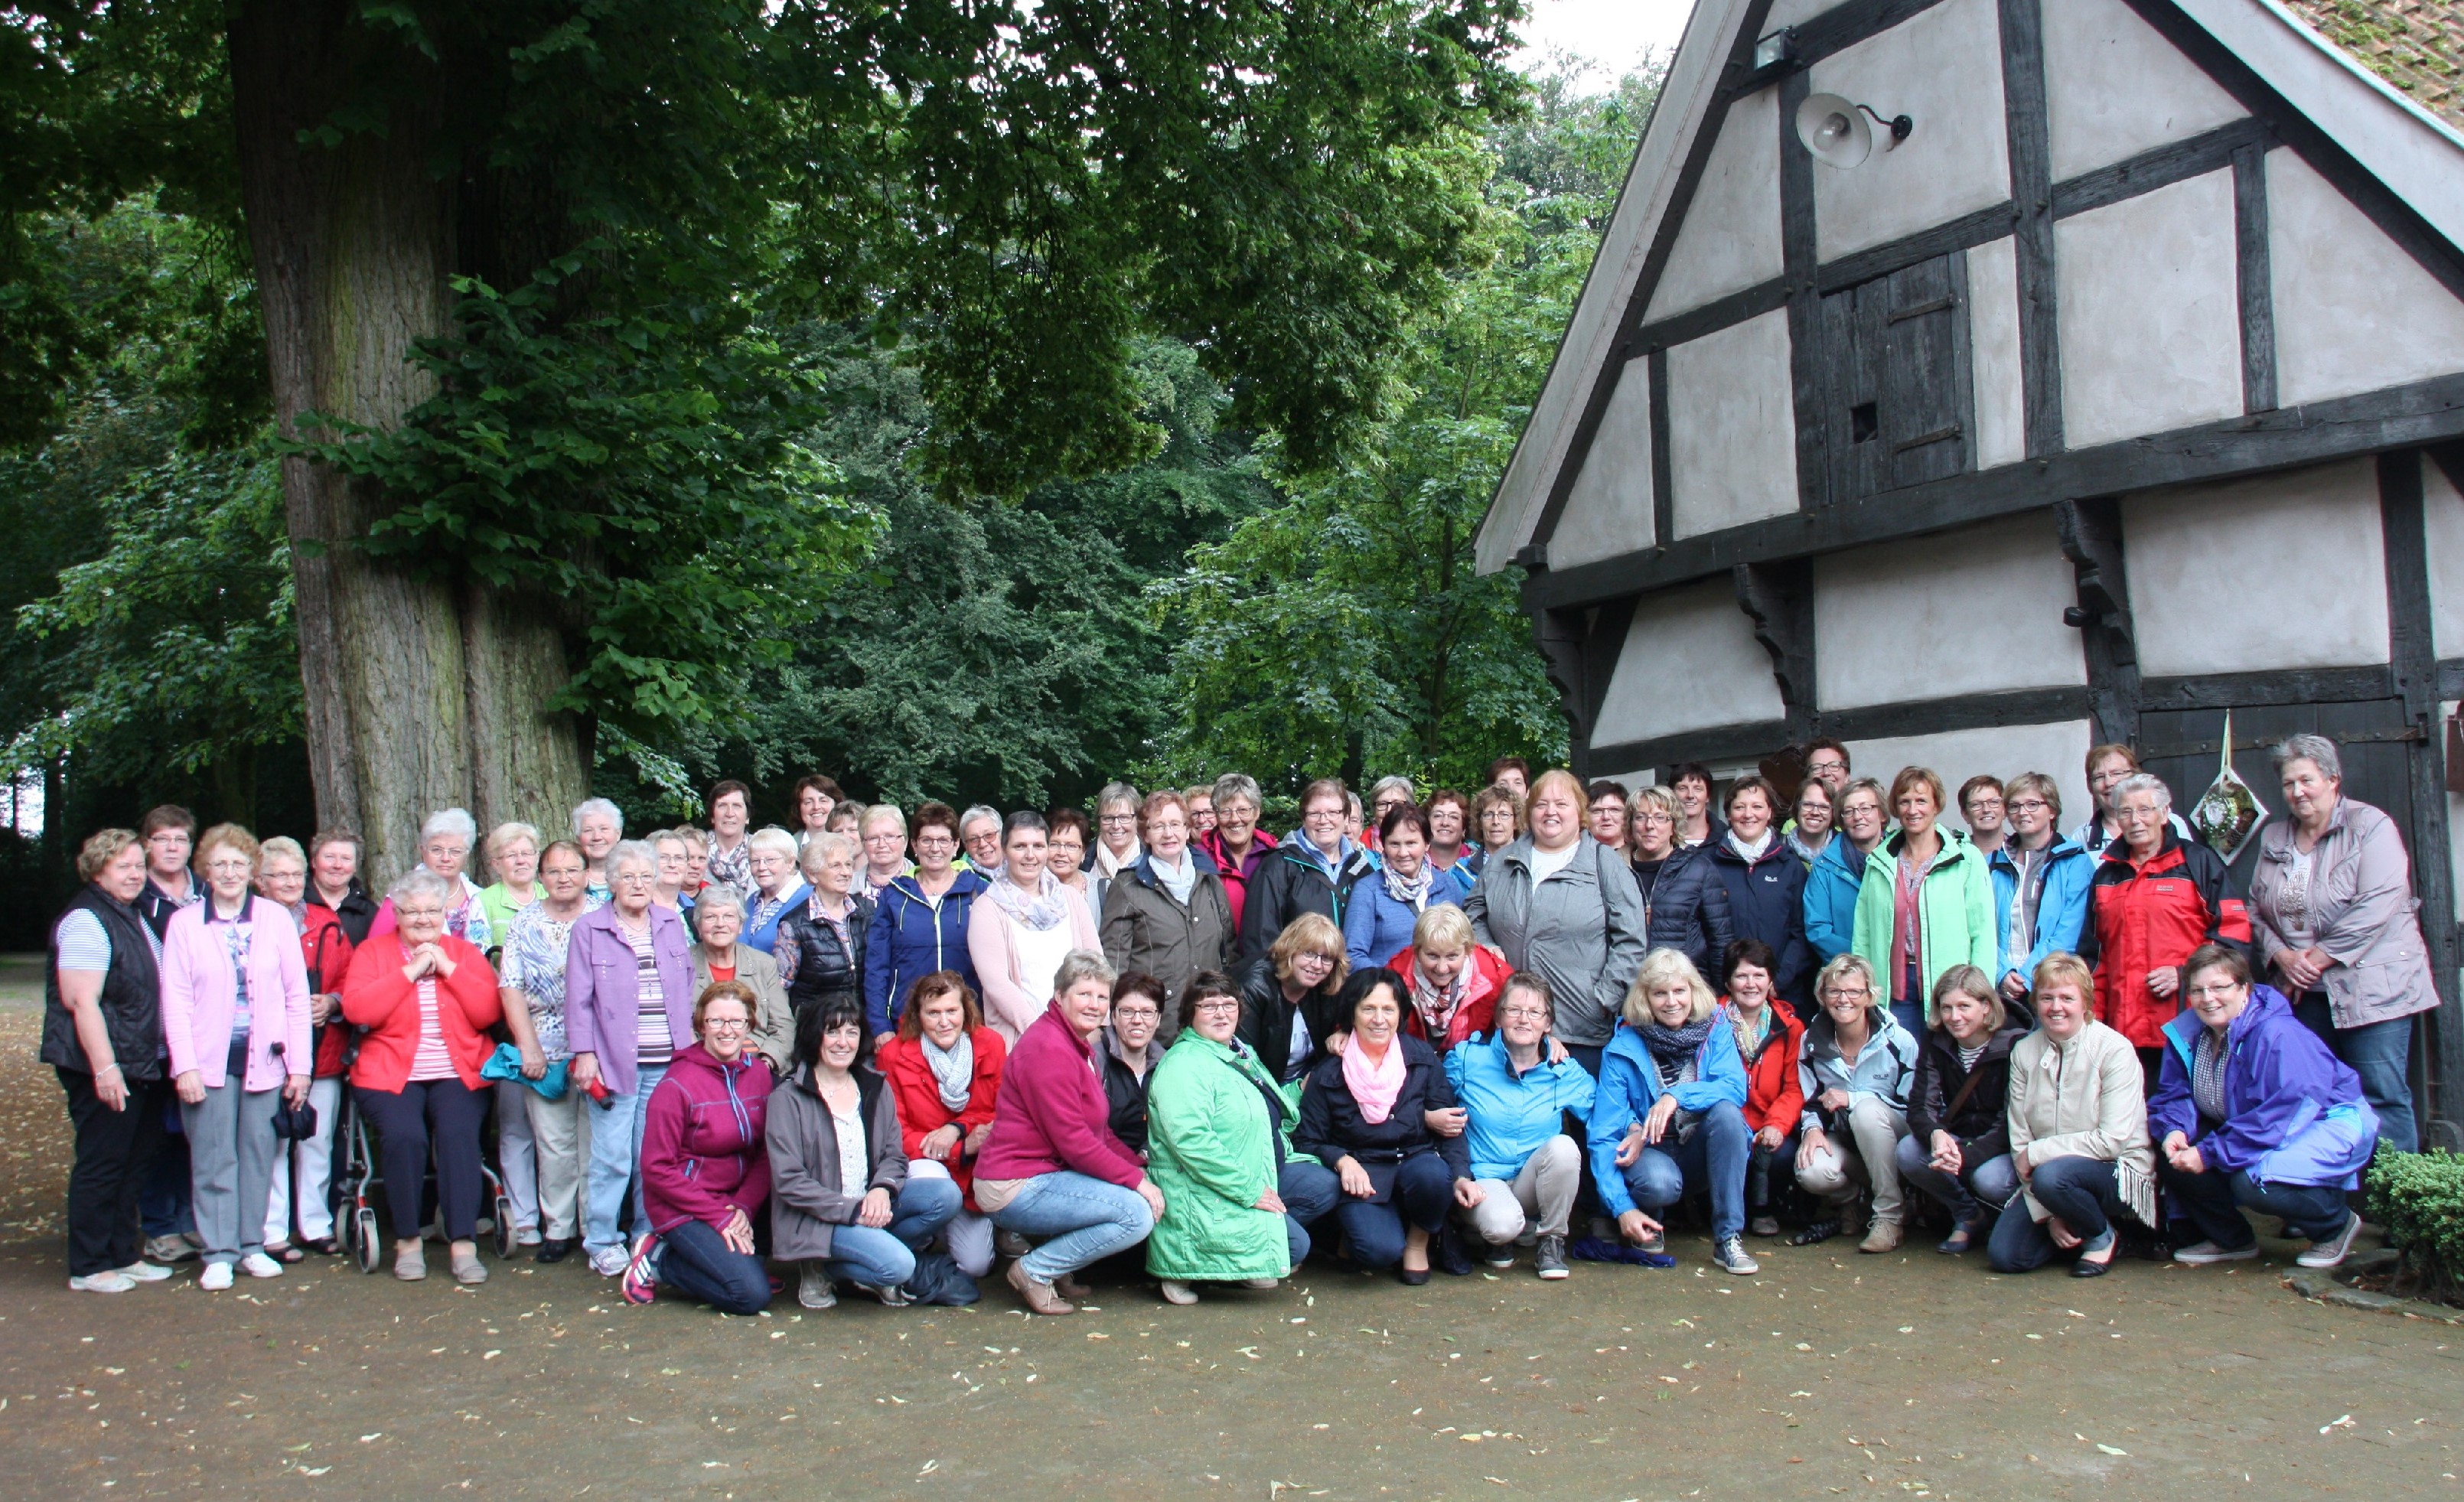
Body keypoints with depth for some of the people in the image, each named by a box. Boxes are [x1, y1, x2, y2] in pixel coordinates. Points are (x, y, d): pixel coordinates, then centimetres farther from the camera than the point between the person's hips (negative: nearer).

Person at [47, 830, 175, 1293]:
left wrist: (163, 1059, 21)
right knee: (101, 1164, -2)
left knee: (136, 1163, 13)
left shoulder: (133, 916, 16)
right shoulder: (87, 920, -13)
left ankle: (123, 1257, 22)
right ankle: (89, 1268, 7)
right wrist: (104, 1067, -25)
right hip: (107, 1069, -9)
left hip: (144, 1064, 9)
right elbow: (80, 999, -21)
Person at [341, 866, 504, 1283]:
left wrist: (448, 968, -5)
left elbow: (490, 1013, 0)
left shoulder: (464, 952, 13)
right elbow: (356, 1009, -8)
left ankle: (463, 1243, -24)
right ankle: (407, 1240, -12)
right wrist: (410, 971, -9)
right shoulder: (373, 951, 10)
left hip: (457, 1075, 1)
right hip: (392, 1075, -1)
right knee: (404, 1134, -29)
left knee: (458, 1132, -27)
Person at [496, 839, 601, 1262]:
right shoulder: (524, 924, 10)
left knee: (595, 1143, -1)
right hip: (546, 1052, 2)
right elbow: (510, 988, 5)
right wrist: (529, 1047, -4)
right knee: (554, 1145, 1)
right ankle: (558, 1229, 10)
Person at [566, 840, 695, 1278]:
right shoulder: (589, 929, 1)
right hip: (615, 1062, -3)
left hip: (666, 1064, 3)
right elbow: (578, 999, -1)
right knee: (611, 1157, -3)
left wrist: (688, 1047, 10)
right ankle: (602, 1243, 8)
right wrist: (584, 1054, -7)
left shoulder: (672, 926, 12)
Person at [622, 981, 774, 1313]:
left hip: (735, 1202, 6)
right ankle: (658, 1260, 2)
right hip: (683, 1209, -6)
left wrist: (745, 1207, -14)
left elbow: (766, 1154, 3)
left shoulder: (759, 1075, 2)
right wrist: (719, 1216, -18)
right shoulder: (678, 1084, -14)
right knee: (752, 1295, -19)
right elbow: (657, 1169, -14)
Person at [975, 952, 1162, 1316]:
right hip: (1016, 1188, -10)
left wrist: (1139, 1166, 2)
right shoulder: (1049, 1048, -17)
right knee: (1139, 1214, -20)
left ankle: (1059, 1270, 11)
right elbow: (1074, 1141, -21)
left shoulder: (1081, 1046, 16)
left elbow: (1098, 1132, 16)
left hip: (1050, 1173, 10)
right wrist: (1136, 1180, -17)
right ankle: (1035, 1271, -6)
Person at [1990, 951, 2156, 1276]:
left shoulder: (2114, 1049, -13)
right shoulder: (2024, 1052, 0)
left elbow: (2112, 1140, -19)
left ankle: (2102, 1235, -4)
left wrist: (2037, 1152, -16)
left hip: (2119, 1171, -4)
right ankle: (2071, 1225, 14)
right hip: (2044, 1173, 5)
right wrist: (2048, 1214, -12)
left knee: (2051, 1175, -36)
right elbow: (2019, 1140, -3)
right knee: (2004, 1255, -15)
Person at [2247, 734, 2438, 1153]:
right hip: (2305, 992, 6)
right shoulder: (2274, 838, 14)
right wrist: (2281, 955, -5)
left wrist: (2318, 957, -14)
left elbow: (2379, 905, -15)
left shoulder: (2370, 826, -5)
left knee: (2382, 1101, -6)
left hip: (2372, 987, -5)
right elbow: (2256, 911, 14)